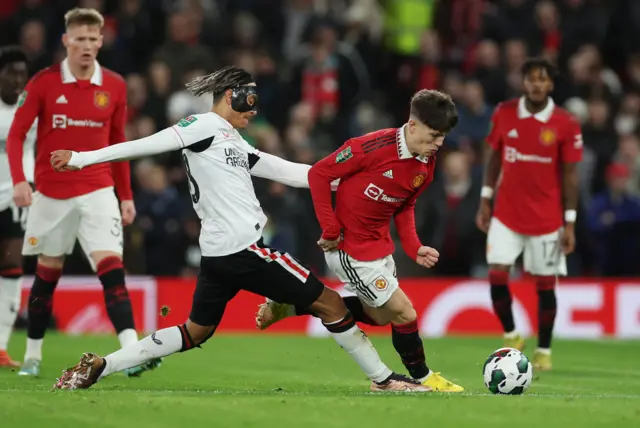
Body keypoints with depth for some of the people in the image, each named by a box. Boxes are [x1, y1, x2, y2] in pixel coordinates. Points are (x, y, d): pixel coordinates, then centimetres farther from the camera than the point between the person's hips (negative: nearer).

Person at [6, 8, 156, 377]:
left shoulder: (115, 87, 1)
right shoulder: (44, 83, -6)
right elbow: (17, 133, -3)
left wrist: (126, 195, 10)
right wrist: (19, 180, -18)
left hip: (97, 191, 0)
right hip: (51, 194, 0)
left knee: (112, 267, -15)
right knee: (47, 273, 10)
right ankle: (33, 354, 25)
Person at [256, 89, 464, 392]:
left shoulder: (426, 165, -2)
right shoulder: (374, 147, -26)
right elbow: (319, 173, -19)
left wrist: (414, 248, 0)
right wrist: (331, 229, -17)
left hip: (380, 247, 9)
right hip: (350, 249, -9)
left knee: (379, 315, 22)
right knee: (404, 313, -7)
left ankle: (286, 307, 29)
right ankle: (422, 378, 15)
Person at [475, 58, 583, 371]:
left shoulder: (566, 124, -8)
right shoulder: (504, 114, -2)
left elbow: (570, 174, -4)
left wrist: (570, 223, -6)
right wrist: (485, 200, 6)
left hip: (546, 217, -2)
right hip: (507, 213, 2)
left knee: (545, 284, 3)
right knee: (497, 274, -8)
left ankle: (544, 351, 18)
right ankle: (511, 337, 14)